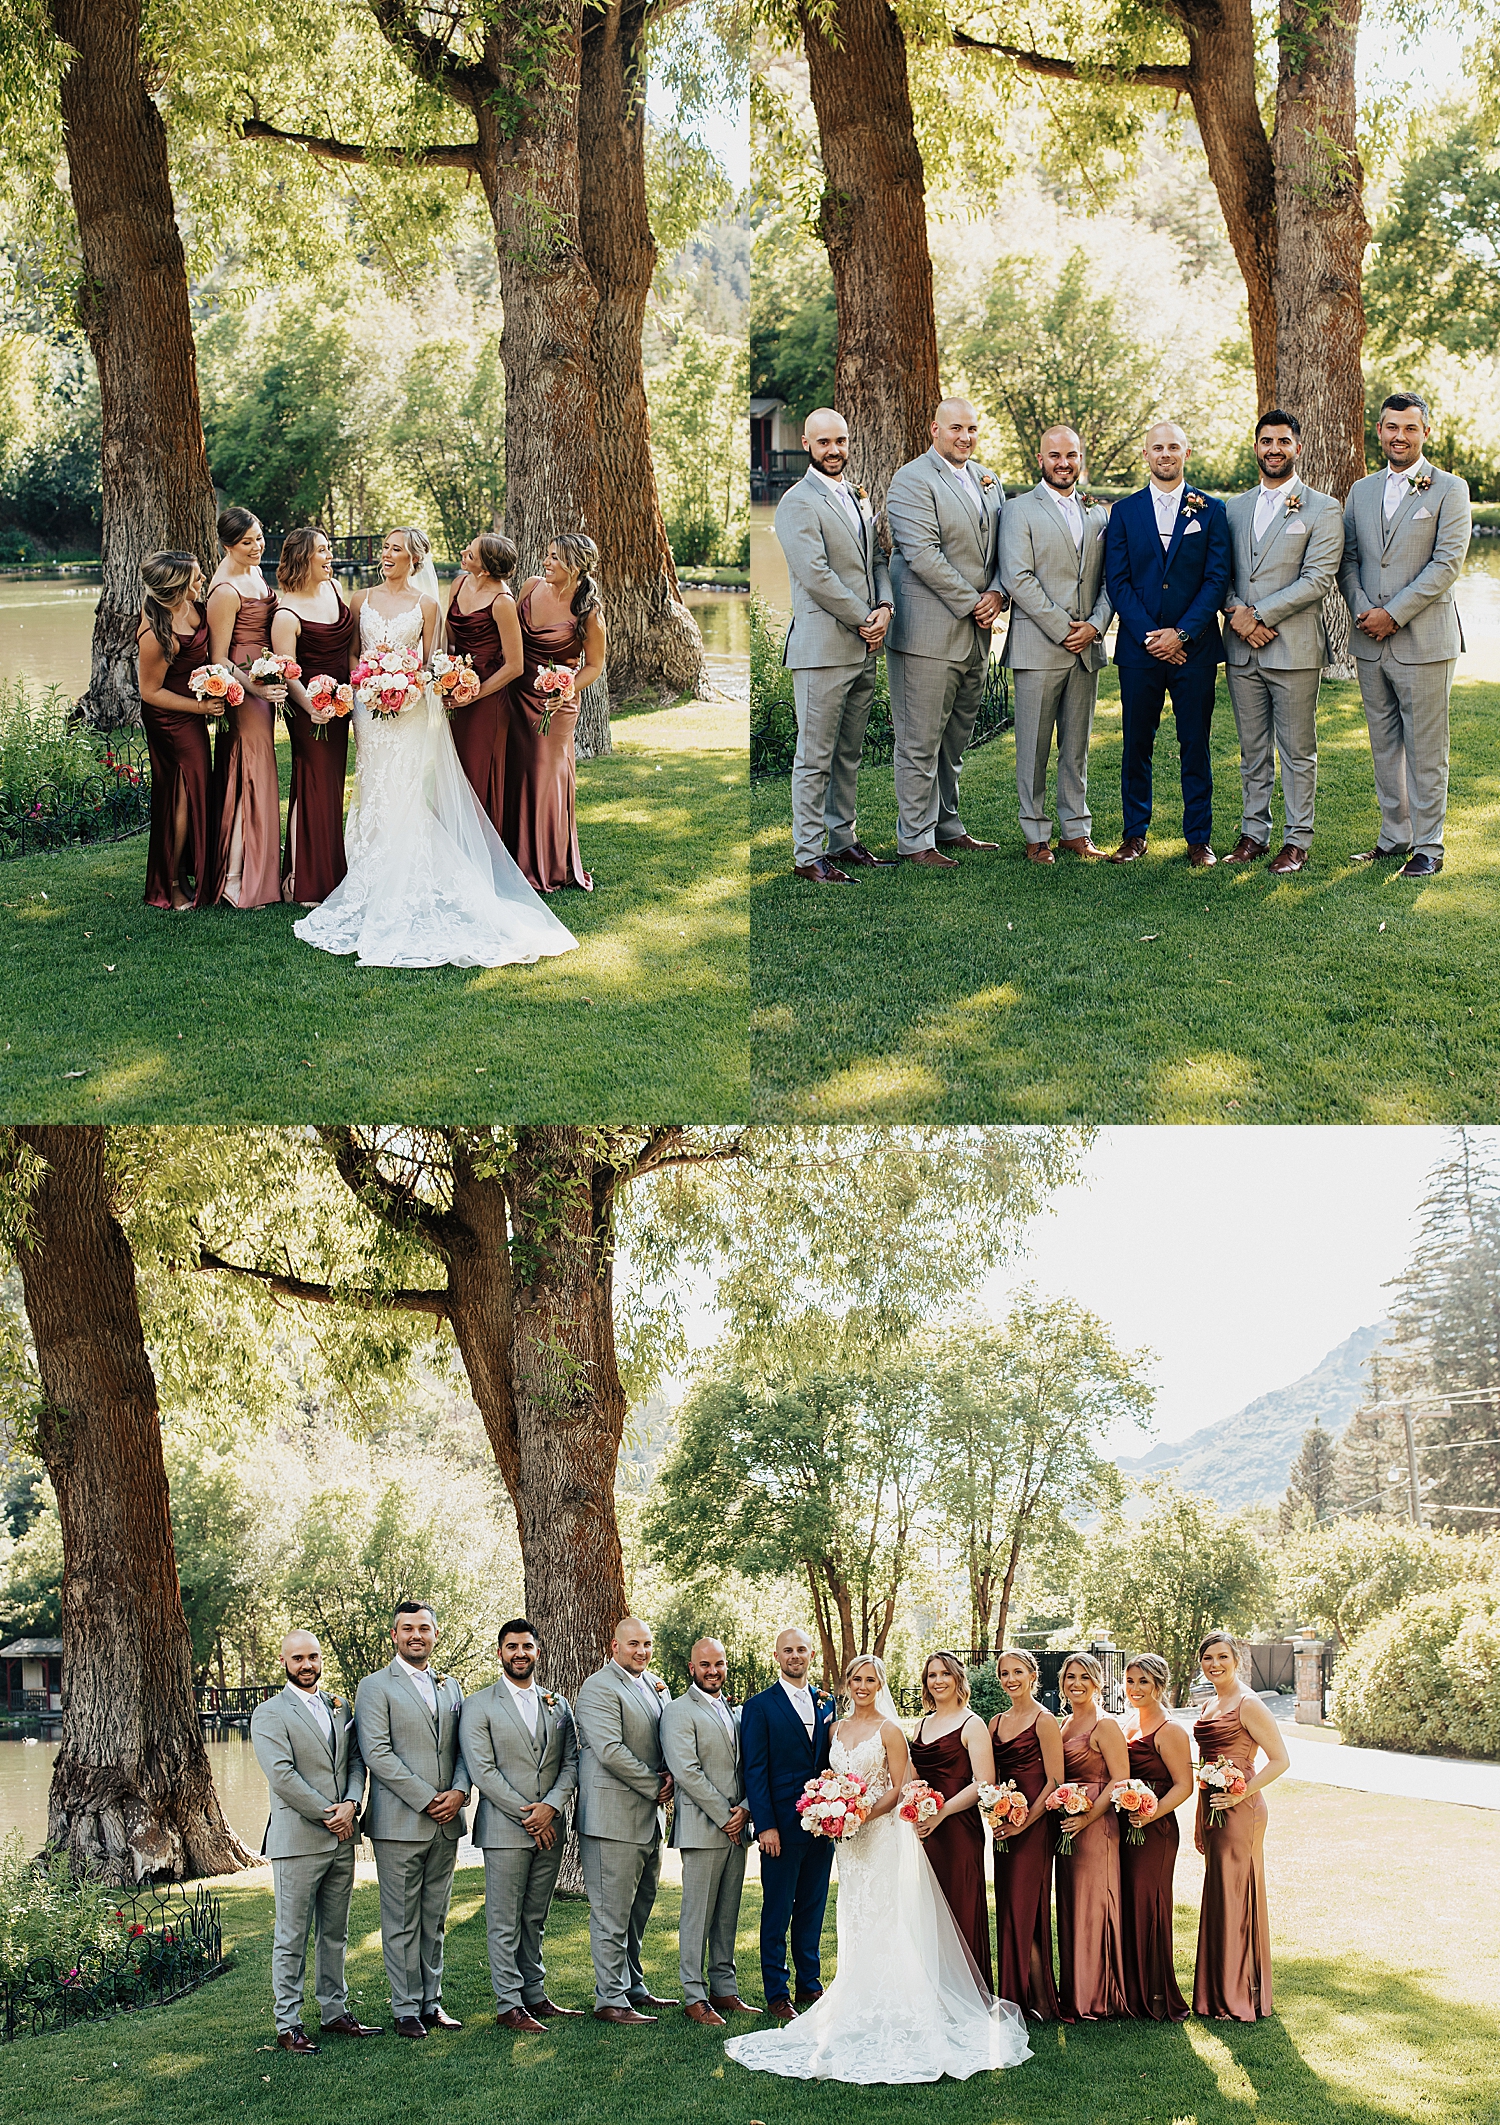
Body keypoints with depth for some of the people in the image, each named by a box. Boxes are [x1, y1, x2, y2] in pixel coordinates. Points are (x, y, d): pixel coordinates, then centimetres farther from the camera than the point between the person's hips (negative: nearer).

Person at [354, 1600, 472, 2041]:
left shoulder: (450, 1687, 16)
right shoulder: (375, 1687, -2)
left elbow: (463, 1747, 14)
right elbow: (376, 1752, -11)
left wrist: (460, 1790, -6)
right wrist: (426, 1799, -15)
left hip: (446, 1823, 5)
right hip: (400, 1822, -5)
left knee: (434, 1920, 10)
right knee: (402, 1922, -1)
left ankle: (431, 2002, 16)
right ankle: (407, 2009, 6)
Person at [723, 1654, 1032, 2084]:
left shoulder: (889, 1730, -5)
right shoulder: (837, 1729, 12)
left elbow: (899, 1789, -7)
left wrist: (864, 1814, -19)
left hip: (883, 1834, -6)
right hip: (848, 1838, 6)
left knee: (883, 1919, -8)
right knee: (854, 1923, 7)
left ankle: (889, 2014, -4)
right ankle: (860, 2013, 11)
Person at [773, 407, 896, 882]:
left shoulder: (858, 498, 17)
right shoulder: (798, 503, -9)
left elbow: (877, 558, 18)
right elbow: (816, 575, -17)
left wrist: (884, 607, -1)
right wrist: (864, 620, -12)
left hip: (863, 648, 8)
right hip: (822, 647, -8)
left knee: (849, 754, 14)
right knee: (815, 758, -4)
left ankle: (843, 839, 23)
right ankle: (807, 855, 1)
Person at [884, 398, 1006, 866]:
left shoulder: (988, 479, 16)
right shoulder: (912, 480, -9)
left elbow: (1002, 544, 17)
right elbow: (923, 555, -17)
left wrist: (997, 592, -2)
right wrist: (971, 603, -14)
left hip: (975, 634, 7)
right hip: (929, 630, -7)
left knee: (955, 739, 14)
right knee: (920, 741, -3)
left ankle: (947, 826, 23)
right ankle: (915, 839, 3)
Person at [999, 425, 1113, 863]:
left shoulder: (1098, 514, 15)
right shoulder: (1020, 510, -1)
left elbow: (1110, 580, 13)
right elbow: (1017, 578, -10)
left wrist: (1095, 625, -5)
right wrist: (1062, 629, -13)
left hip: (1087, 647, 5)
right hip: (1038, 646, -4)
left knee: (1077, 744, 9)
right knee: (1034, 746, -1)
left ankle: (1076, 830, 16)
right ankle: (1036, 835, 7)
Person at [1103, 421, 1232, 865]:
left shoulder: (1211, 510, 5)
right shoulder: (1124, 511, 8)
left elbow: (1217, 579, -1)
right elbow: (1117, 581, 1)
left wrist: (1182, 634, -12)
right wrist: (1149, 635, -10)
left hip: (1194, 646, -1)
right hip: (1138, 646, 1)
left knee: (1195, 746, 3)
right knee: (1136, 744, 5)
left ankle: (1198, 838, 10)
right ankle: (1135, 834, 16)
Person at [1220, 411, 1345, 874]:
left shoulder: (1322, 509, -1)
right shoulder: (1235, 508, 14)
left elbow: (1319, 578, -10)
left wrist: (1259, 613, -15)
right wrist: (1236, 612, -8)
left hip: (1294, 648, -4)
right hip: (1241, 649, 4)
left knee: (1297, 750, 2)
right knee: (1252, 750, 11)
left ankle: (1297, 839, 8)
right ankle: (1254, 832, 19)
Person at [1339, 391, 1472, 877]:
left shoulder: (1449, 490, -3)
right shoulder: (1361, 491, 13)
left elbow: (1447, 563, -11)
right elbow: (1348, 559, 12)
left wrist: (1393, 614, -15)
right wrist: (1361, 609, -7)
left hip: (1424, 641, -5)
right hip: (1370, 642, 5)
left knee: (1425, 750, -1)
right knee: (1384, 746, 12)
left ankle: (1428, 845, 7)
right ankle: (1395, 834, 23)